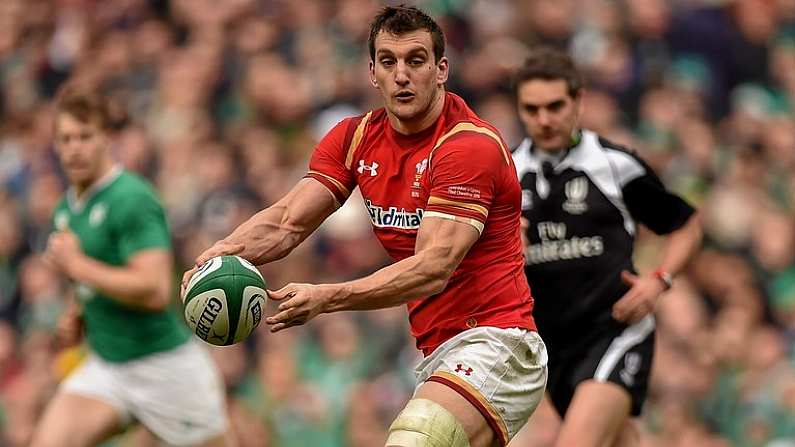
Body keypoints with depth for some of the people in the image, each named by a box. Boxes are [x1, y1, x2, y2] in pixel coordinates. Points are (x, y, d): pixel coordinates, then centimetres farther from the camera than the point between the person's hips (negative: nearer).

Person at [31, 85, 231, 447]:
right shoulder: (67, 207, 10)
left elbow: (155, 291, -27)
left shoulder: (132, 199, -17)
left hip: (165, 365, -7)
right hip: (105, 366, 7)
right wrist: (76, 314, 8)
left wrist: (78, 265, -21)